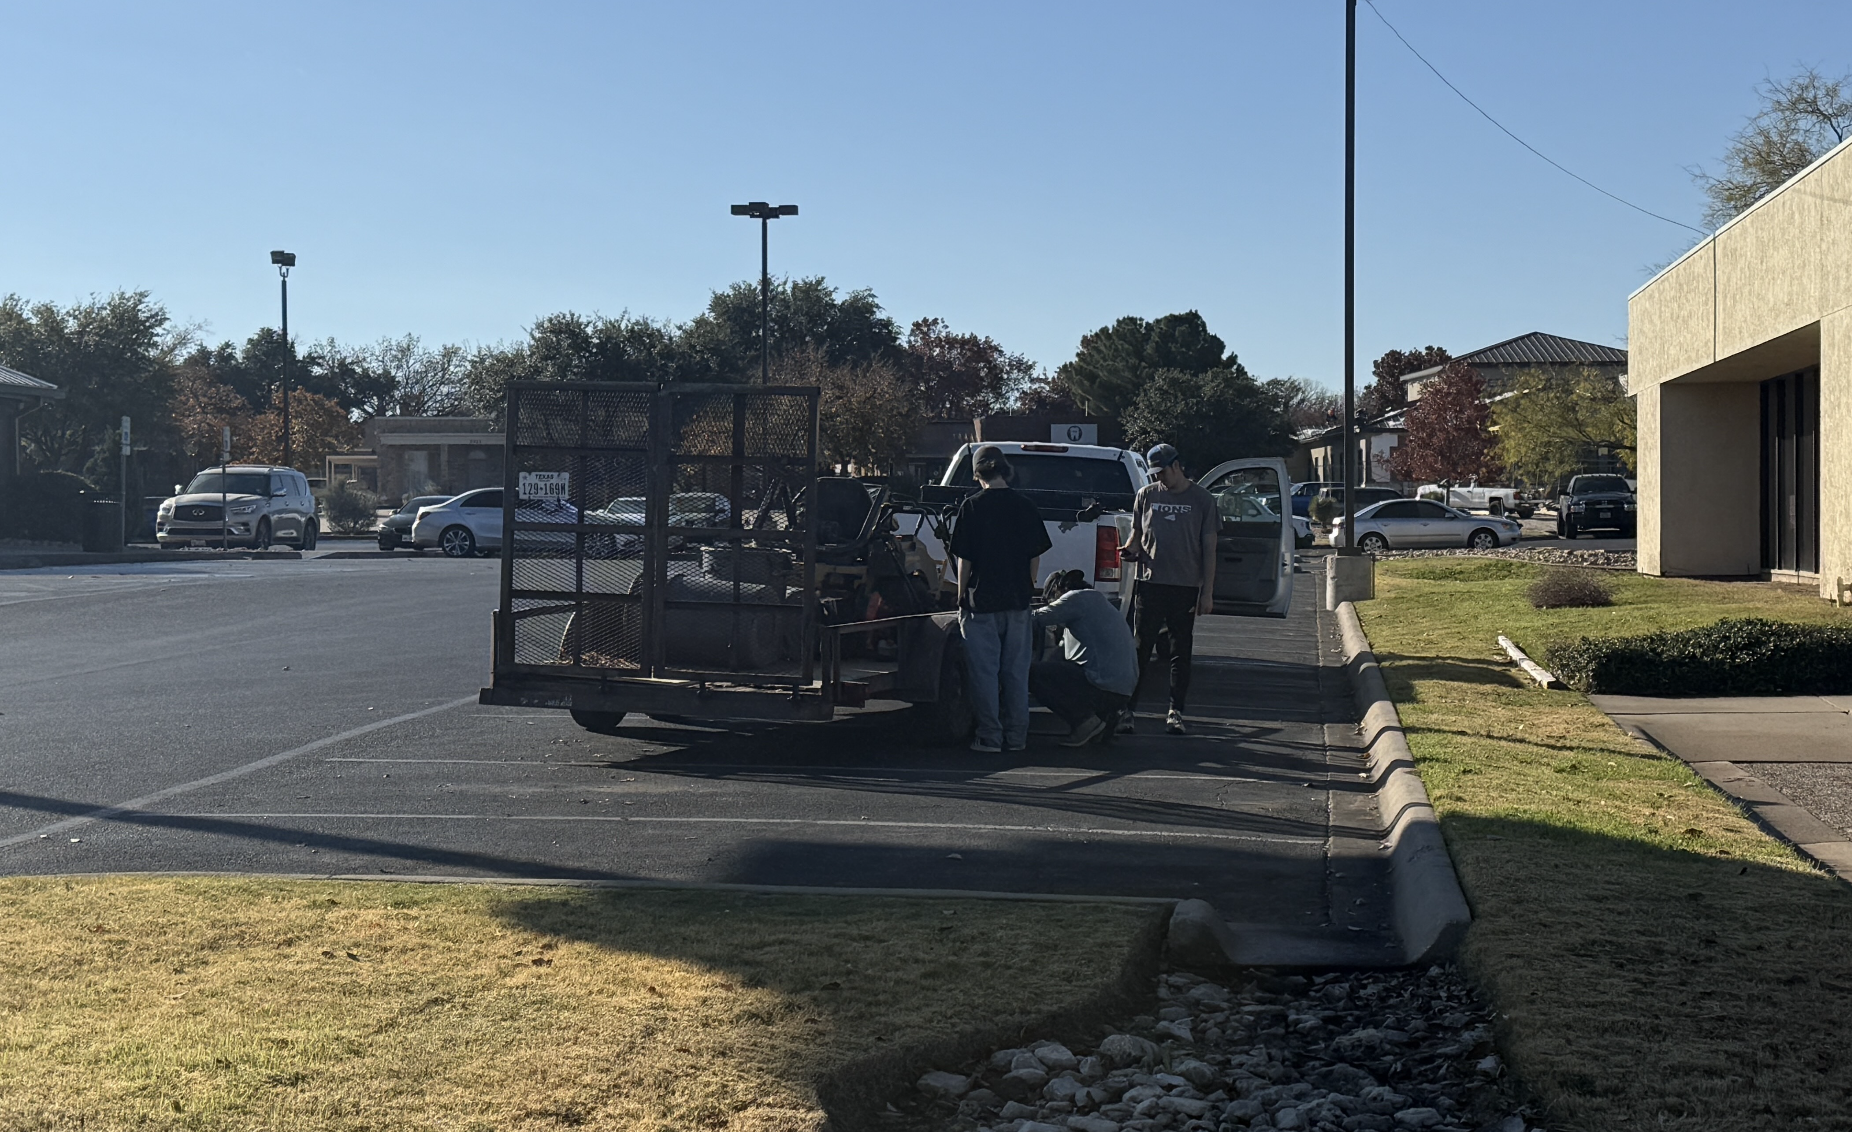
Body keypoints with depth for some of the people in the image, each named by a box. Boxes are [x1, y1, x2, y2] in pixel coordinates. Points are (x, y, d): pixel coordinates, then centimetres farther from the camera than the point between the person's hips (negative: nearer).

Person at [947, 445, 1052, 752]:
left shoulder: (972, 506, -8)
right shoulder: (1024, 505, 3)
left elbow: (965, 558, -7)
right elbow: (1036, 556, 8)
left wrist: (961, 596, 2)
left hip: (981, 600, -4)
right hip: (1018, 600, 4)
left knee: (984, 671, 2)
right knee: (1016, 670, 10)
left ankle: (990, 736, 3)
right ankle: (1016, 736, 14)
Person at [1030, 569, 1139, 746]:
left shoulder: (1077, 599, -1)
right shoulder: (1097, 600, 28)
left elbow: (1037, 620, -5)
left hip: (1103, 684, -9)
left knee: (1033, 673, -4)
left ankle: (1083, 719, -8)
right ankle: (1105, 715, 13)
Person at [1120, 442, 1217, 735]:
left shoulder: (1201, 500, 4)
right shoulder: (1146, 495, 9)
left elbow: (1209, 548, 4)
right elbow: (1137, 534, 16)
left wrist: (1207, 592, -2)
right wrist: (1130, 548, -9)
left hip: (1186, 587, -1)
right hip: (1150, 582, 1)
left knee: (1180, 652, 5)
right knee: (1141, 649, -2)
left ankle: (1175, 713, 11)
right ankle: (1128, 709, 1)